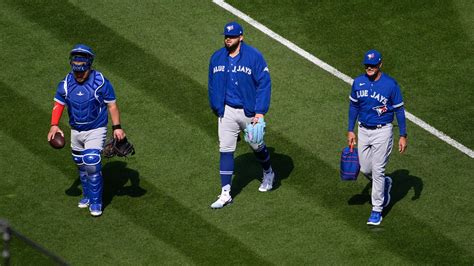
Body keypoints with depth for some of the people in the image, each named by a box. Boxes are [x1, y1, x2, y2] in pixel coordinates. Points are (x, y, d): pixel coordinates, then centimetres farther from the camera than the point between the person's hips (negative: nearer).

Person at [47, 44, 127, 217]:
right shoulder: (66, 83, -7)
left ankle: (96, 202, -1)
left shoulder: (101, 83, -16)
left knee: (92, 165, -14)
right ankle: (87, 195, 36)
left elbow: (112, 105, -8)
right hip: (76, 131, 4)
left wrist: (117, 127, -14)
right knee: (81, 165, 16)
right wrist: (54, 125, -12)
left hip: (96, 130, -4)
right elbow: (58, 104, 2)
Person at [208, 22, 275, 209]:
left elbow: (264, 83, -13)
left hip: (249, 111, -3)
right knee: (225, 150, -3)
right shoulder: (216, 58, 1)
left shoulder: (254, 56, -12)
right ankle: (225, 193, -1)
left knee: (256, 145, 15)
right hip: (227, 111, 3)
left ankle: (268, 173, 45)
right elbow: (212, 85, 13)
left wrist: (260, 112, -18)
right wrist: (216, 108, 10)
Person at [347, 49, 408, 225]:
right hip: (363, 130, 5)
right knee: (365, 169, 9)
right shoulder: (358, 82, -1)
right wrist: (350, 130, 8)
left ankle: (377, 210, 3)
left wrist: (403, 136, -8)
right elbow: (353, 106, 11)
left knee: (377, 170, -6)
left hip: (382, 132, -5)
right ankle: (385, 184, 41)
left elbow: (399, 110, -7)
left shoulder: (390, 84, -13)